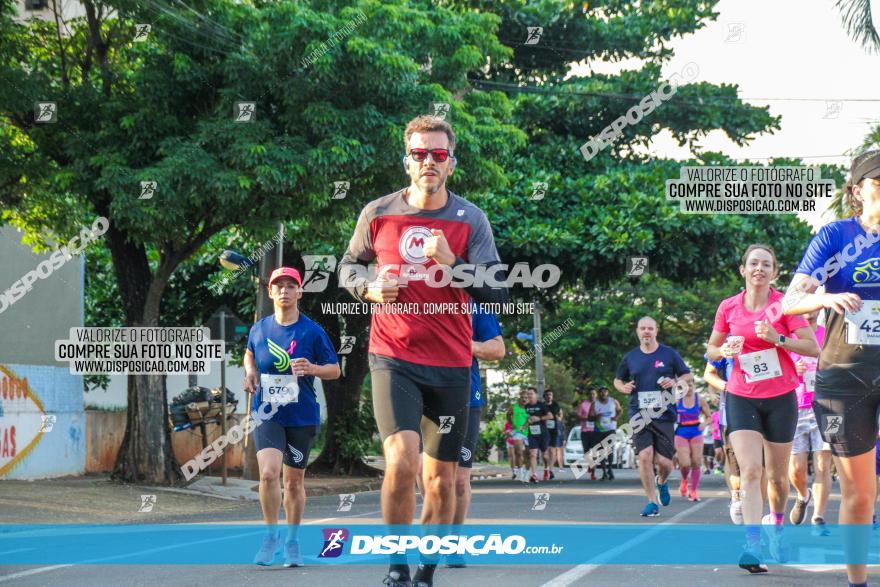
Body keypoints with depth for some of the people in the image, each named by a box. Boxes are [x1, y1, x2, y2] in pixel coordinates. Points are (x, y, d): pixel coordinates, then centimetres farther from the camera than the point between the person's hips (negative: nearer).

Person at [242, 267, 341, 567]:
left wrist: (312, 369, -20)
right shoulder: (259, 329, 3)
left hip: (302, 416, -1)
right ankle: (271, 534, -1)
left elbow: (335, 370, 0)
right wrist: (250, 373, 3)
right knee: (268, 472, -19)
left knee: (293, 481, 9)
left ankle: (292, 542, 26)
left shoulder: (313, 332, -5)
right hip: (267, 415, 1)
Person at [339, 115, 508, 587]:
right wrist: (369, 289, -5)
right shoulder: (377, 214, 1)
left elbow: (497, 293, -5)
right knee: (401, 461, -21)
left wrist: (452, 263, -21)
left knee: (440, 479, 7)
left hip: (450, 365, 1)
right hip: (393, 359, -1)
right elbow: (349, 265, 17)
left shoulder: (471, 220, -1)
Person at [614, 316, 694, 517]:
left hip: (664, 415, -1)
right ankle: (652, 502, -2)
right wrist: (623, 387, 0)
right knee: (645, 456, -14)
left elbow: (688, 376, 10)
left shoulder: (669, 354, 5)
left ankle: (661, 482, 34)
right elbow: (618, 380, 22)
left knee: (664, 461, -3)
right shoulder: (630, 357, 9)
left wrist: (676, 382, -11)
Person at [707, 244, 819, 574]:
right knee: (749, 471, -16)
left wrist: (777, 338, -21)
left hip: (780, 398, 0)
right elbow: (712, 348, 14)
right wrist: (725, 351, -8)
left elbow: (813, 347, -8)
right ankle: (753, 547, -25)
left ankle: (777, 528, 37)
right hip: (741, 398, 0)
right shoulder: (728, 307, 2)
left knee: (777, 476, 9)